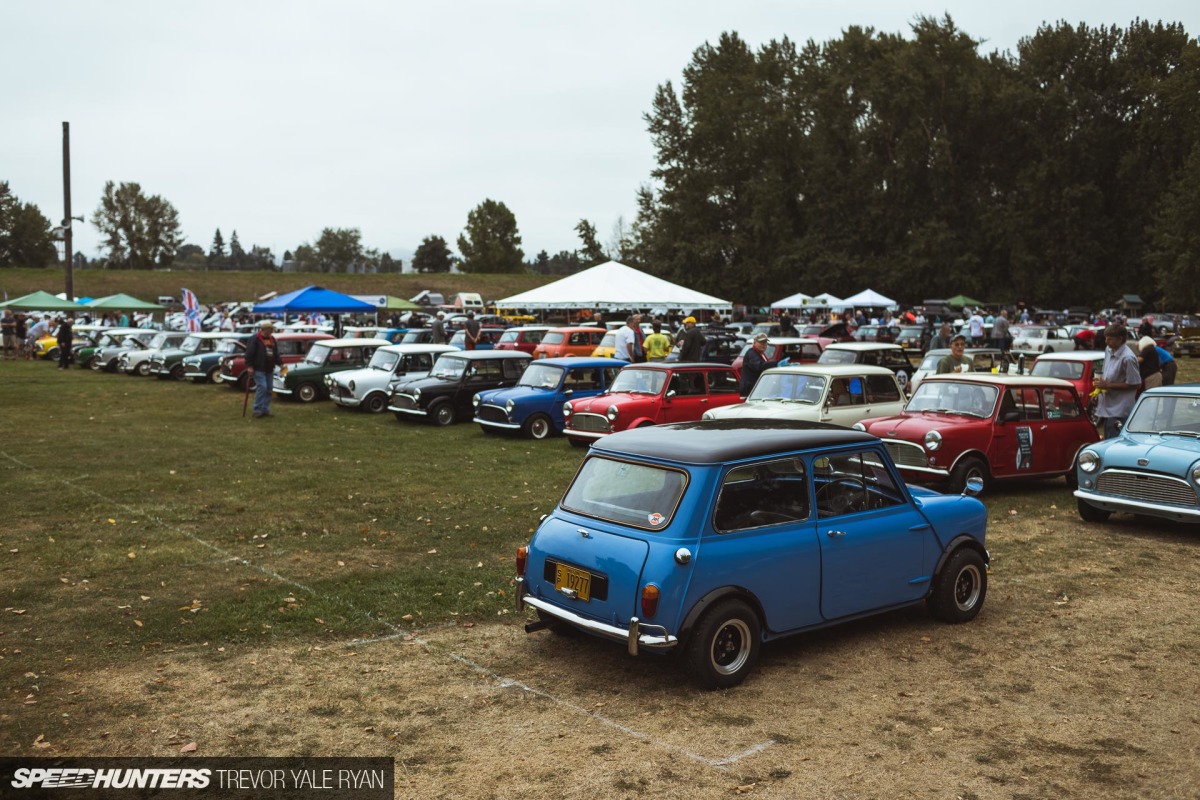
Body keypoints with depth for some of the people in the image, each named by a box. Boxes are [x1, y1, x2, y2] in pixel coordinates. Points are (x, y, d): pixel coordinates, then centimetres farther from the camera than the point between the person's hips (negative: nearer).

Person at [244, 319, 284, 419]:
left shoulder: (272, 339, 15)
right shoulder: (255, 339, -8)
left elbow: (276, 354, 21)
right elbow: (249, 353, -13)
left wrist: (280, 363, 11)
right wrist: (249, 366, -18)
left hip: (269, 369, 8)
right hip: (258, 369, -8)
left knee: (268, 390, 7)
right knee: (262, 387, -15)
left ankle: (265, 410, 13)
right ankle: (257, 410, -9)